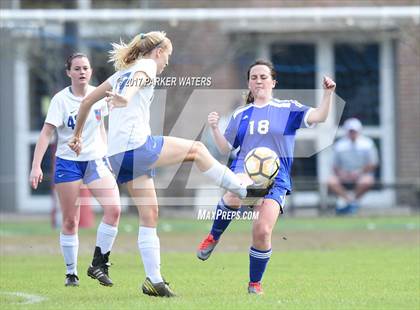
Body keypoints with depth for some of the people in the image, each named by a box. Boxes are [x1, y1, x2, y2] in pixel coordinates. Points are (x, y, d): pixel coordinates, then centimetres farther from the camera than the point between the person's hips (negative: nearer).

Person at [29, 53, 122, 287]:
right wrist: (36, 166, -21)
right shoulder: (61, 99, -9)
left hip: (96, 160, 3)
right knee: (70, 221, 0)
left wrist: (106, 157, 17)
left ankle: (99, 264, -4)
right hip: (68, 163, -3)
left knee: (114, 209, -16)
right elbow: (47, 133, -13)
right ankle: (71, 273, 14)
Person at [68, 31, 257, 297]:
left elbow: (87, 101, 28)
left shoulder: (122, 72, 25)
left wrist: (78, 135, 36)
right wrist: (127, 96, -46)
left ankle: (154, 280, 4)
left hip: (118, 155, 9)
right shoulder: (147, 65, 1)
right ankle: (244, 190, 14)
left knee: (149, 215, 8)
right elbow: (138, 79, -24)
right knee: (196, 149, 6)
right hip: (137, 146, -9)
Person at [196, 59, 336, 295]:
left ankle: (255, 283, 10)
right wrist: (215, 128, -1)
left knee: (263, 231, -14)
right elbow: (226, 148, 17)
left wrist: (328, 94, -23)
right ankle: (213, 237, -15)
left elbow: (319, 116, -7)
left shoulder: (288, 109, 7)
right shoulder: (241, 114, 16)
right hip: (244, 169, 1)